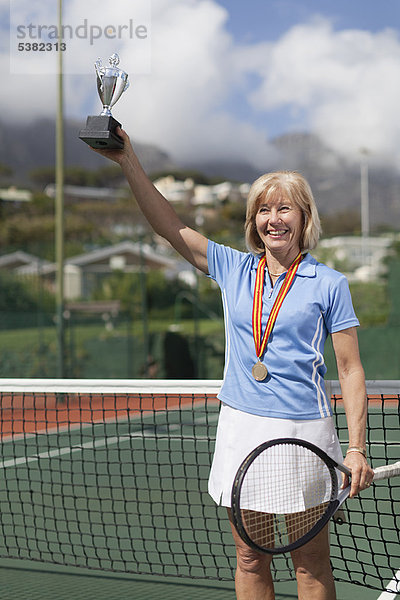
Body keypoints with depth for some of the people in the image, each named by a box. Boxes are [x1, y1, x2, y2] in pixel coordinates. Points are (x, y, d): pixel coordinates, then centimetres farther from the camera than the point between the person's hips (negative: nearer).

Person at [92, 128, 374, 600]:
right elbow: (170, 227, 3)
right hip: (240, 426, 3)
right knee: (249, 559, 9)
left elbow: (351, 371, -1)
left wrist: (357, 449, -7)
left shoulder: (329, 284, -1)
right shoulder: (233, 268, 7)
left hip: (302, 430, -3)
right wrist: (128, 162, -7)